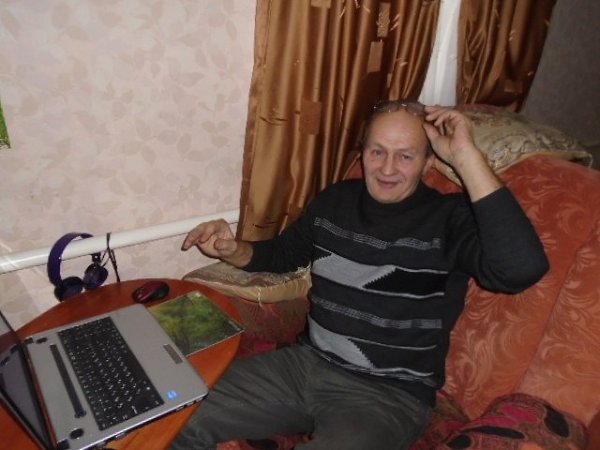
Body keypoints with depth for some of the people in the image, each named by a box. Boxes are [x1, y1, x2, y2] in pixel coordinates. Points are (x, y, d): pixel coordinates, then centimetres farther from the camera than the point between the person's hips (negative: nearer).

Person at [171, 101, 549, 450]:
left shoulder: (448, 219, -12)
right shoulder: (335, 199, 5)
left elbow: (523, 268, -32)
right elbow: (284, 254, 19)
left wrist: (466, 156, -29)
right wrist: (233, 250, -2)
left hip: (389, 395, -5)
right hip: (305, 363, 5)